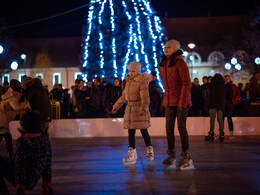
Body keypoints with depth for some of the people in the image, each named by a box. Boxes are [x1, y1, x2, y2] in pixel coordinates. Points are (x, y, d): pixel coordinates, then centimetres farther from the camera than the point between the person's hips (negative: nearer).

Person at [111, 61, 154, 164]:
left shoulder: (142, 82, -10)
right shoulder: (128, 82, 13)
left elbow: (145, 97, -19)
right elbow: (123, 96, 23)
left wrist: (143, 109, -33)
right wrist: (115, 107, 25)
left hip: (140, 109, -7)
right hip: (130, 109, 7)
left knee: (143, 131, -2)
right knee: (131, 131, 6)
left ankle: (149, 151, 15)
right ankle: (132, 153, 11)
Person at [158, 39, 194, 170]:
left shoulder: (180, 63, -12)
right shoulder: (163, 65, 9)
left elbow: (187, 83, -15)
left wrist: (182, 101, -18)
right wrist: (166, 97, 16)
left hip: (181, 100, -7)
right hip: (169, 101, 7)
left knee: (181, 127, -6)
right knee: (169, 127, 6)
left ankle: (186, 155, 3)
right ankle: (171, 155, 15)